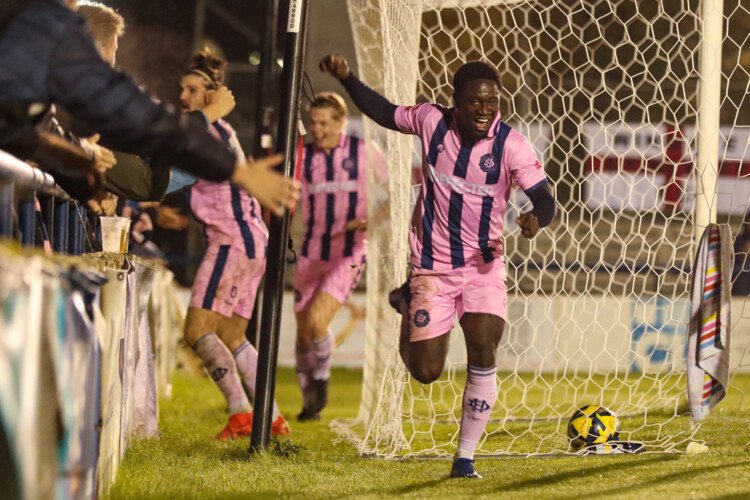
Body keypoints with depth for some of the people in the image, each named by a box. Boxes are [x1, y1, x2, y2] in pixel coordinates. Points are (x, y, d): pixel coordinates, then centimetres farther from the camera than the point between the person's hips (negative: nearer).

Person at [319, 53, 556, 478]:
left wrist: (536, 218, -41)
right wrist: (347, 79, 1)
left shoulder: (511, 144, -13)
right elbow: (385, 113, 10)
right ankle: (408, 305, 34)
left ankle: (465, 458, 0)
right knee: (426, 372, 0)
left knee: (483, 358, -14)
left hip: (485, 268, 0)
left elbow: (544, 198, -18)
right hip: (433, 268, 0)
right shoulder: (432, 121, -9)